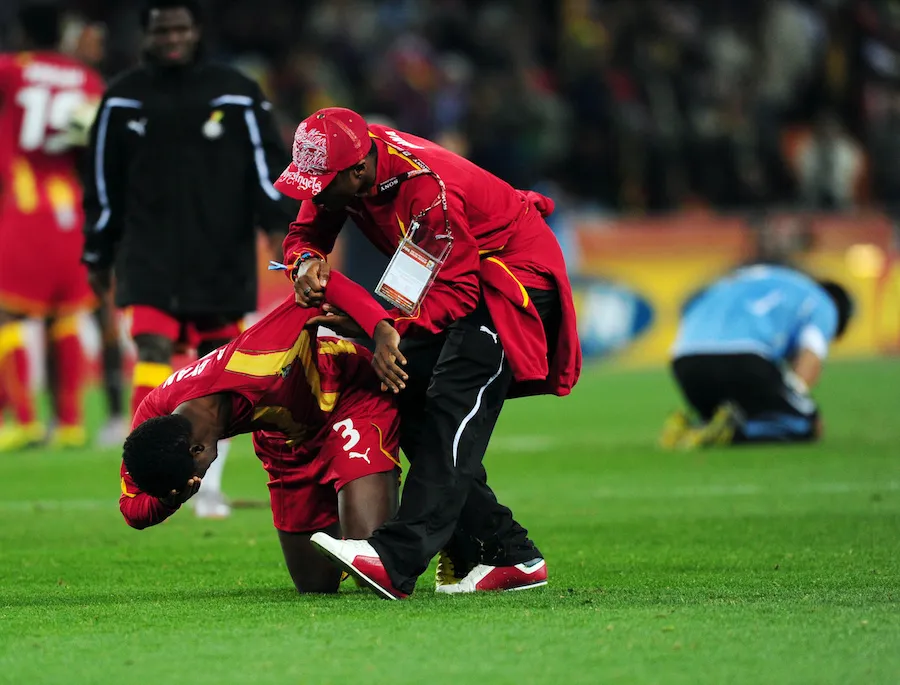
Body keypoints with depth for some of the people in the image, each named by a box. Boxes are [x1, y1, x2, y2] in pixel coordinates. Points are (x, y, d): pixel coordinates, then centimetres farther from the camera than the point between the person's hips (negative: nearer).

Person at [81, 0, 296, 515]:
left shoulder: (236, 96, 3)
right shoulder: (124, 100, 6)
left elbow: (266, 164, 2)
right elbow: (105, 184, 12)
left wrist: (280, 225, -11)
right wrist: (99, 256, 13)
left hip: (223, 257, 1)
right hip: (151, 254, -1)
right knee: (154, 350, -18)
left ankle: (210, 486, 18)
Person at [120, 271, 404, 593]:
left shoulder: (251, 363, -42)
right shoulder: (153, 414, -22)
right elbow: (133, 512, -13)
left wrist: (382, 329, -51)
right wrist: (168, 501, -37)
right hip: (286, 431, 6)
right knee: (316, 585, 7)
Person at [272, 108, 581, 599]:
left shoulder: (429, 191, -33)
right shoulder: (350, 156, -9)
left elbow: (456, 293, -29)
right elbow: (308, 230, 2)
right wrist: (307, 260, -22)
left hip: (516, 277, -10)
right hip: (465, 279, 10)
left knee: (452, 412, -23)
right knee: (408, 402, 3)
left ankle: (397, 559, -37)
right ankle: (509, 555, 4)